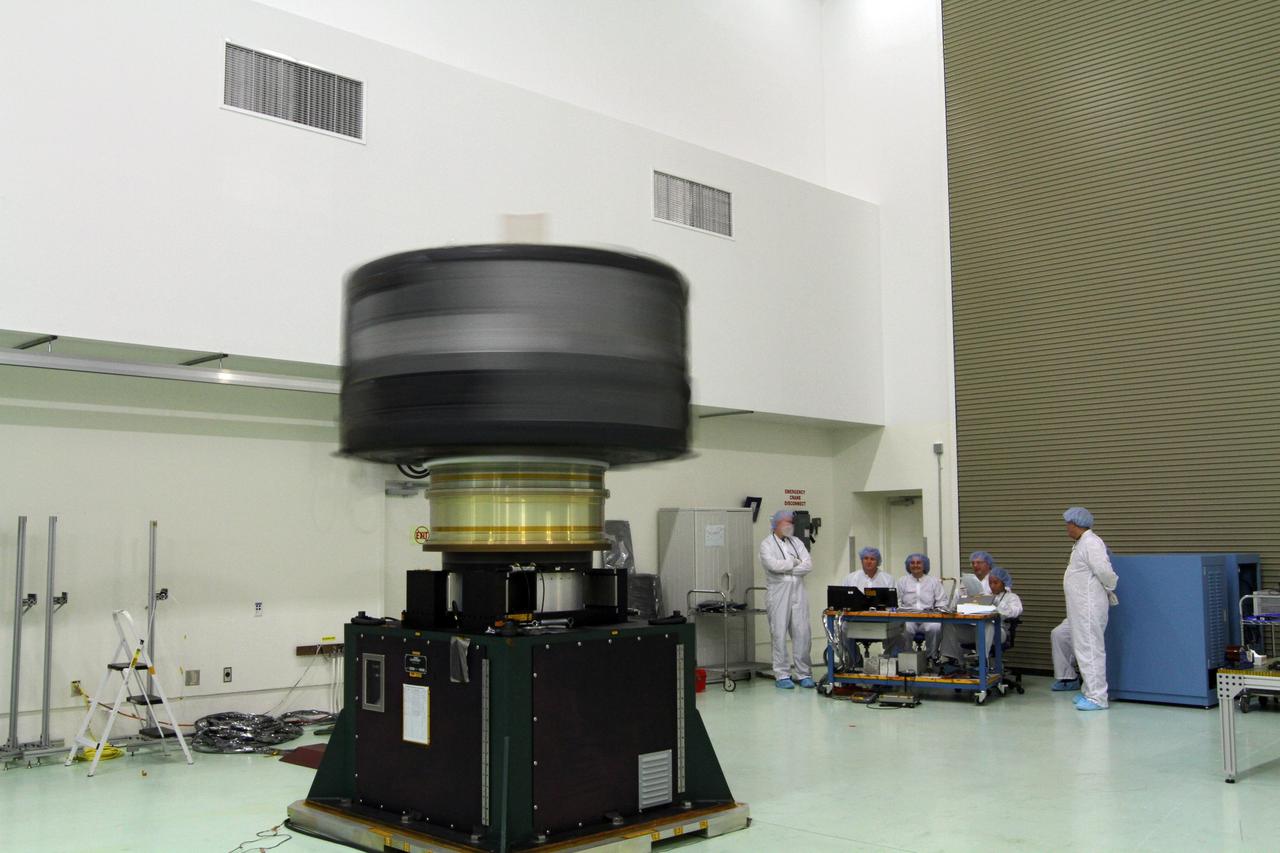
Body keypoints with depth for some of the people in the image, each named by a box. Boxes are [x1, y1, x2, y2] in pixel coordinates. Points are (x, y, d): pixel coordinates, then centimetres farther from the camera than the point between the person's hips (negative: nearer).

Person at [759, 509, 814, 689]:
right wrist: (794, 562, -3)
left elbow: (809, 565, 2)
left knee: (803, 634, 3)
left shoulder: (796, 542, 14)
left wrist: (786, 569, -8)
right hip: (778, 593, -4)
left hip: (798, 592, 4)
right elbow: (773, 565, -17)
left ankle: (804, 674, 11)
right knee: (779, 635, -2)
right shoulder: (767, 544, -1)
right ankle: (782, 676, 5)